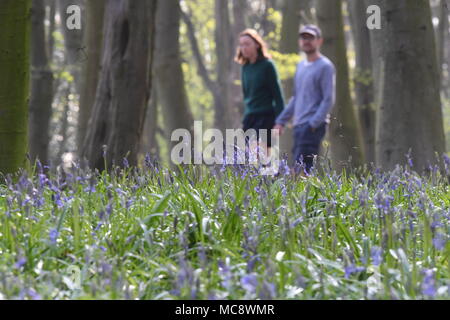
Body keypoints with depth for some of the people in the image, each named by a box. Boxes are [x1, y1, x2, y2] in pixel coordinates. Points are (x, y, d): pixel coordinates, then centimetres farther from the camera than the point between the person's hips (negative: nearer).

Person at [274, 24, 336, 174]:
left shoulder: (325, 66, -5)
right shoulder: (301, 66, 20)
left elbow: (329, 100, -12)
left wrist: (313, 124, -20)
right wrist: (281, 121, 21)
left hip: (313, 126, -8)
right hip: (299, 125, 8)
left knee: (302, 169, -17)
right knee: (299, 170, 5)